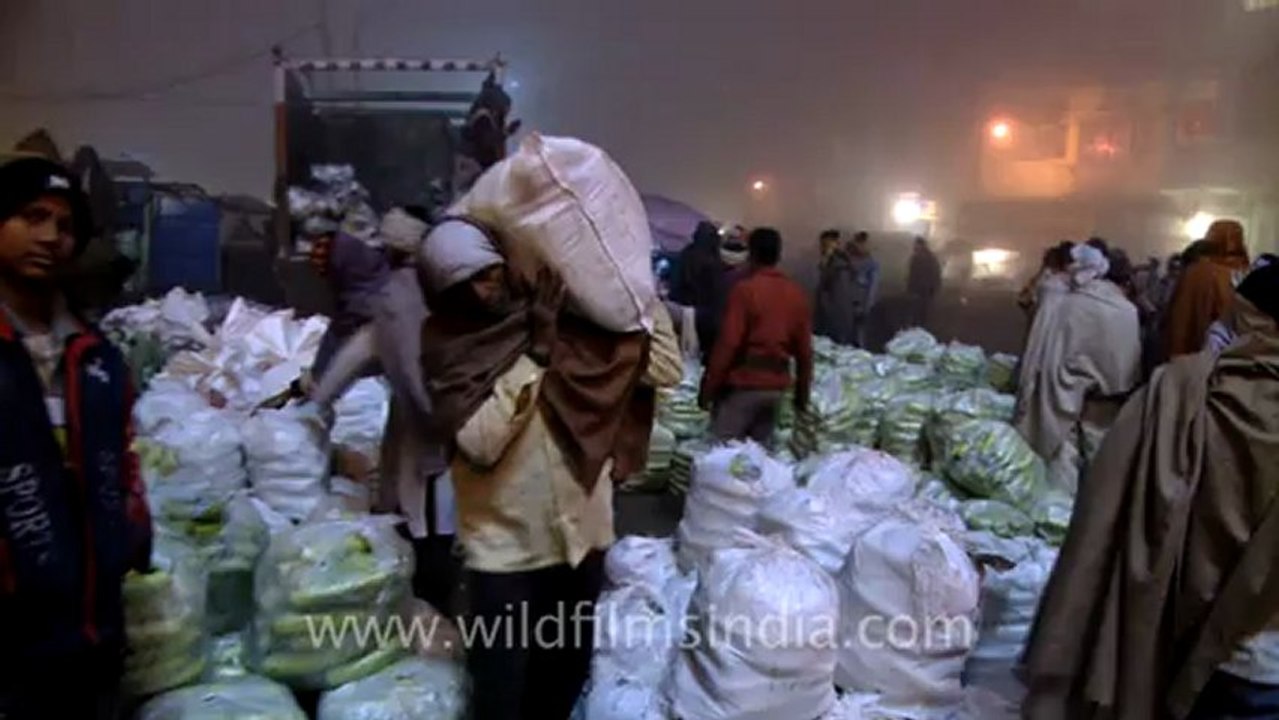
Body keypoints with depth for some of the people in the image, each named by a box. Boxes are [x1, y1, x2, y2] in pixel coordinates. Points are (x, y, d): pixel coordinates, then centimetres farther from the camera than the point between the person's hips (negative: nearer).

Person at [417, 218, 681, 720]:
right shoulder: (446, 344, -10)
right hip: (505, 547, -3)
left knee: (567, 673, 22)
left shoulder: (571, 320, -2)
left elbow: (666, 370, -1)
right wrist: (535, 354, -23)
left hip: (582, 533, 3)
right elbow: (478, 442, -23)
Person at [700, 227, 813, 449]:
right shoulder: (797, 294, 7)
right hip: (776, 385, 6)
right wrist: (802, 394, 17)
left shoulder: (745, 289, -10)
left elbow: (727, 344, -14)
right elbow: (804, 350, 9)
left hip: (742, 384, -6)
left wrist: (708, 387, -8)